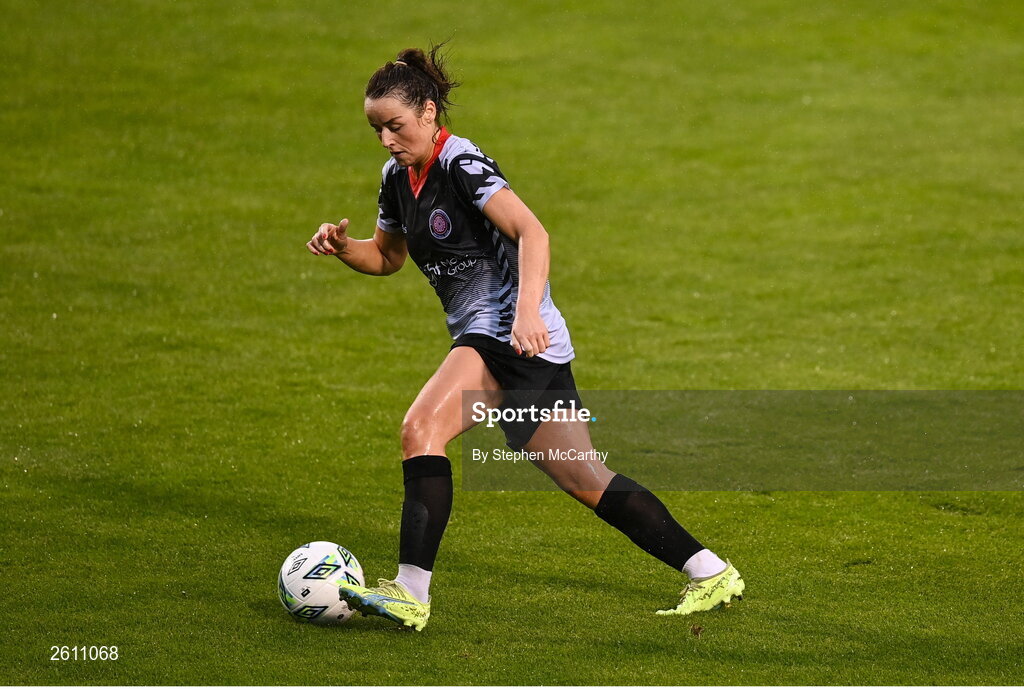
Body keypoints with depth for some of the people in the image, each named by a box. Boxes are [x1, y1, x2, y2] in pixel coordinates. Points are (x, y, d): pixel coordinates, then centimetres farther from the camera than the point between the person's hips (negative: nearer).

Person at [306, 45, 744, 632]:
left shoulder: (461, 162, -13)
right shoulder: (397, 176, 13)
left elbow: (531, 232, -25)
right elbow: (387, 257, 28)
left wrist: (527, 310, -37)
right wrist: (343, 246, 7)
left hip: (518, 338, -9)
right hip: (486, 342, 9)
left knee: (421, 427, -25)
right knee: (585, 480, 10)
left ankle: (412, 593, -29)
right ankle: (711, 574, 17)